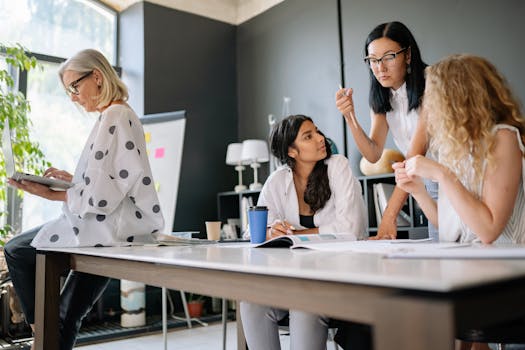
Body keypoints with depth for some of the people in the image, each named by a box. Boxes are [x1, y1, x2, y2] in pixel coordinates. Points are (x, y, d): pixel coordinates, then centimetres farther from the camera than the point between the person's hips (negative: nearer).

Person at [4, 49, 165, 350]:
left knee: (16, 251, 6)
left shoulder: (112, 117, -15)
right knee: (69, 316, 18)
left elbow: (100, 195, -20)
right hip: (121, 229, 9)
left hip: (108, 229, -9)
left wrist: (53, 195, -10)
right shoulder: (126, 114, 16)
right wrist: (73, 179, 12)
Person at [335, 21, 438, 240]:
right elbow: (373, 154, -6)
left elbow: (415, 156, -28)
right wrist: (349, 116, -21)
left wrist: (390, 215, -33)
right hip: (433, 183, 6)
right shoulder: (381, 100, 2)